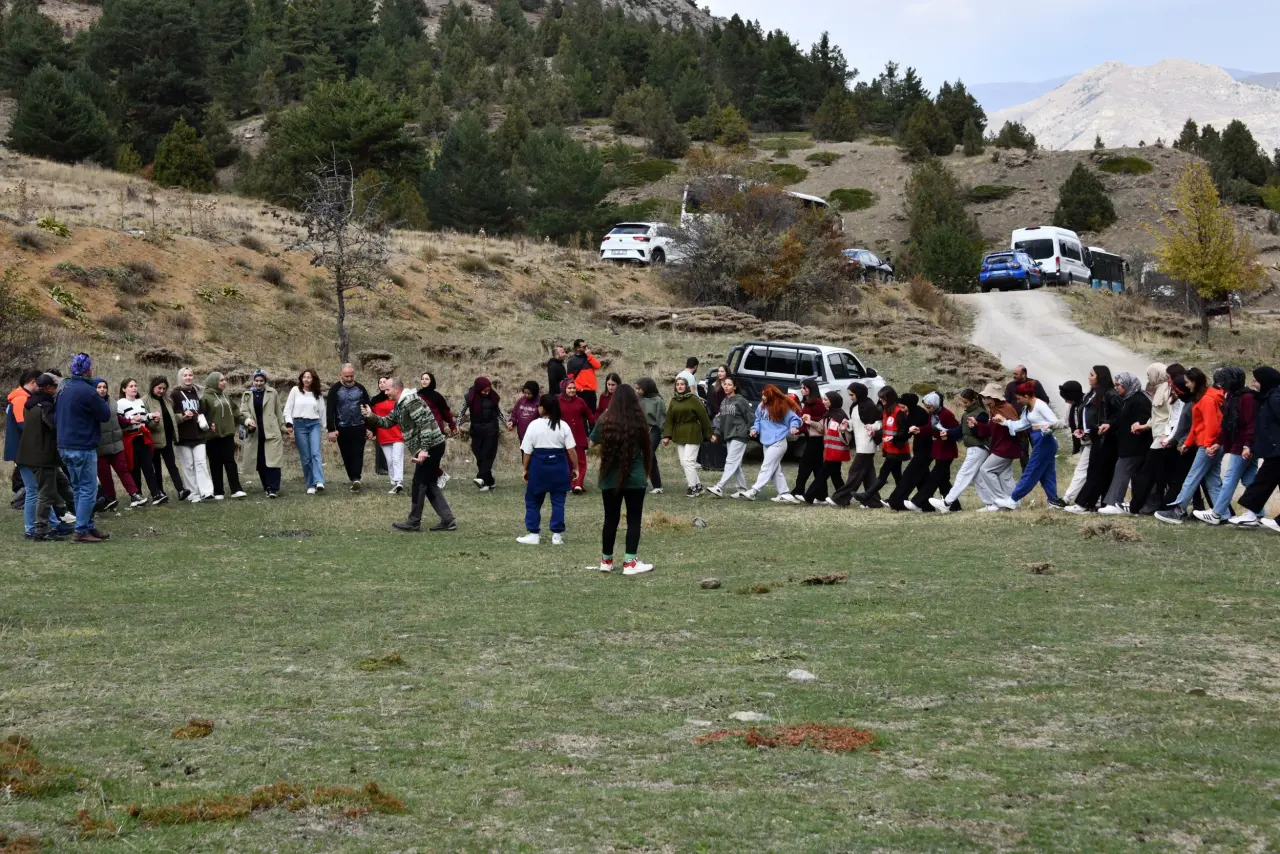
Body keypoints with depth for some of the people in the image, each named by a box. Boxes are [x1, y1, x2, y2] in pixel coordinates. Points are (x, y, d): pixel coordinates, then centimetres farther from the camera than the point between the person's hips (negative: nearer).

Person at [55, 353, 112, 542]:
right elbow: (106, 415, -10)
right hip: (83, 447, -9)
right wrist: (100, 400, 6)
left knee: (79, 489, 15)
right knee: (88, 490, -4)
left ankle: (88, 527, 19)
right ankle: (81, 532, -5)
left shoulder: (63, 389, 10)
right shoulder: (87, 391, -18)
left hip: (65, 447, 9)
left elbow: (56, 417, 17)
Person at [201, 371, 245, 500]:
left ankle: (236, 490, -4)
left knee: (230, 462, 0)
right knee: (216, 464, 2)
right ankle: (218, 492, 7)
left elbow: (235, 409, 23)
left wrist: (235, 421, 13)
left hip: (228, 434, 5)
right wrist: (208, 425, -19)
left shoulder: (225, 396, 11)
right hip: (213, 436, -5)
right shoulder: (205, 398, -9)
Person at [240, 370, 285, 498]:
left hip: (272, 432, -3)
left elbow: (278, 412, 8)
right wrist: (248, 420, -20)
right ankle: (267, 486, 17)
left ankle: (274, 489, -12)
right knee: (260, 462, 7)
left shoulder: (272, 393, 5)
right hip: (255, 433, 3)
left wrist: (282, 429, 6)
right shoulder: (247, 395, 9)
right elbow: (243, 411, 1)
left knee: (272, 460, -10)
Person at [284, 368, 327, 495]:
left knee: (316, 453, -16)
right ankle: (310, 485, 4)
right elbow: (288, 408, 3)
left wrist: (324, 427, 13)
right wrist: (289, 424, -8)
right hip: (299, 424, -1)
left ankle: (319, 482, -29)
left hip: (315, 424, 1)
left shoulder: (317, 394, 11)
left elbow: (322, 411, 15)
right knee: (305, 457, -2)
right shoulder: (295, 390, 5)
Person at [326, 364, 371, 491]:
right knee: (347, 456, 6)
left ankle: (356, 478, -19)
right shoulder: (335, 389, 0)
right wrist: (331, 429, -13)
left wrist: (369, 428, 4)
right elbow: (330, 411, -6)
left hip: (359, 428, 0)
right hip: (342, 429, 0)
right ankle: (354, 479, 15)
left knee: (357, 454, -10)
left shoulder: (360, 388, 7)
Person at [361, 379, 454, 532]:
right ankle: (448, 520, 11)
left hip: (431, 447, -10)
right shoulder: (401, 403, 15)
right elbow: (388, 422, 20)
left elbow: (425, 425, -24)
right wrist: (371, 416, 3)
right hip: (430, 447, 10)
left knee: (419, 485, -2)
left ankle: (414, 523, 7)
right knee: (429, 484, 12)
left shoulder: (410, 401, -18)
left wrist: (424, 449, -27)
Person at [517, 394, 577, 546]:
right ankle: (557, 535, 6)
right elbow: (571, 449, -3)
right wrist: (575, 468, 7)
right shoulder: (563, 426, -1)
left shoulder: (534, 425, -5)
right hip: (559, 465, 2)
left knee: (533, 500, 10)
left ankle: (534, 534, 10)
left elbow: (527, 451, -3)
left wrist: (526, 469, 8)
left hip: (539, 465, -2)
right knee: (558, 501, 7)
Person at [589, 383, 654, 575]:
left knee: (611, 519, 12)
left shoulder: (605, 421, -5)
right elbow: (646, 448, 2)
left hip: (610, 478, 2)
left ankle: (606, 561, 21)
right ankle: (630, 562, 2)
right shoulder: (639, 421, -9)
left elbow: (593, 443, 9)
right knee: (634, 520, 5)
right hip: (635, 478, -2)